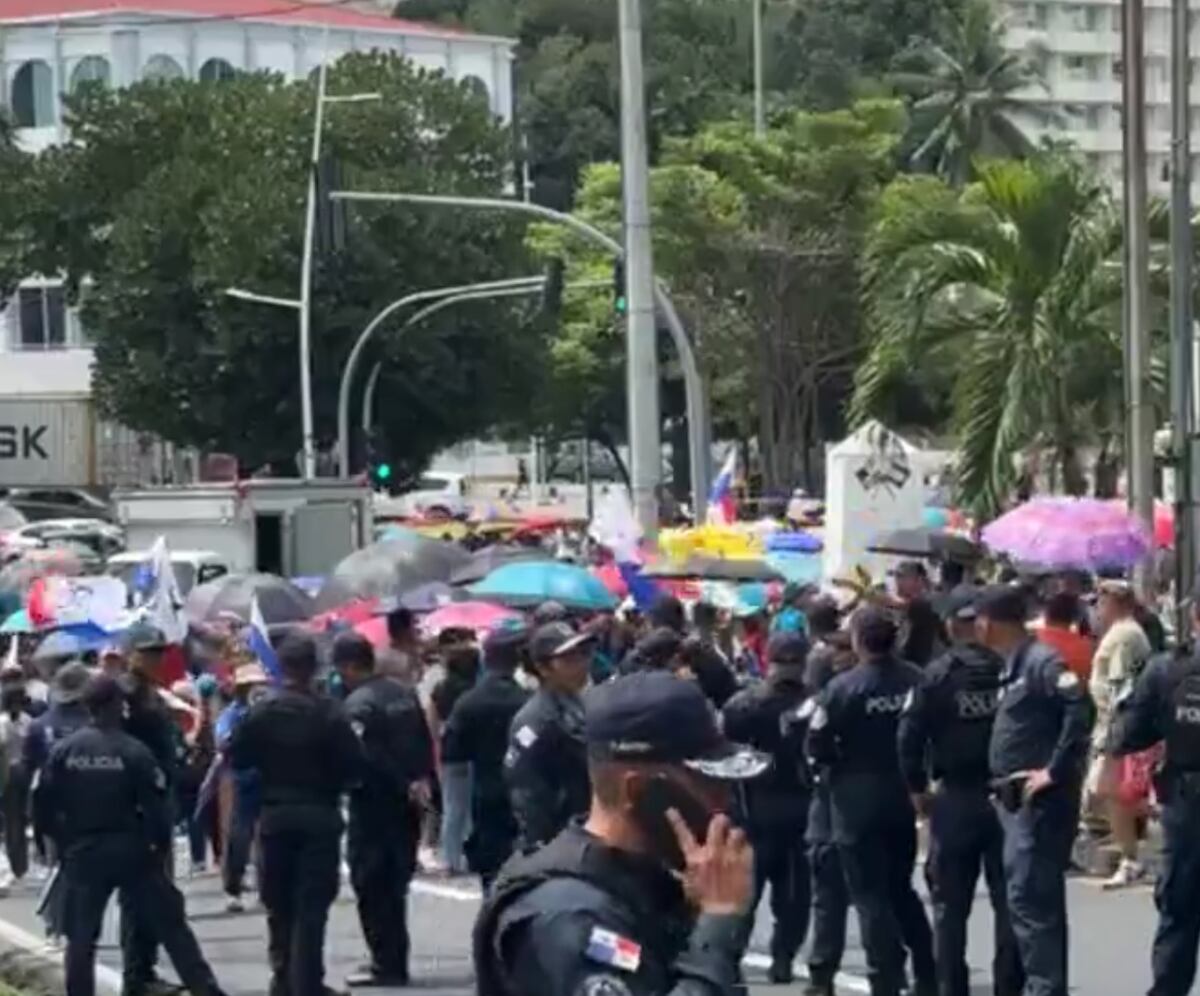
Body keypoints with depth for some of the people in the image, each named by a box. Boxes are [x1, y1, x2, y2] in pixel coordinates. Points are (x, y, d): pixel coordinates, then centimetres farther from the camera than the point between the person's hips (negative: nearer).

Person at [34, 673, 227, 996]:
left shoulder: (63, 751, -2)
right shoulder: (133, 751, -9)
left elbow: (43, 805, -1)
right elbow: (156, 805, -11)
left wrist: (62, 841, 12)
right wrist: (162, 844, 4)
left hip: (83, 852, 2)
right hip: (130, 850, -2)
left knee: (81, 936, 10)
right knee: (170, 925, 6)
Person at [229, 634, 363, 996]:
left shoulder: (261, 712, -4)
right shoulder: (329, 713, -12)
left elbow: (237, 759, -2)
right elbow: (354, 765, -13)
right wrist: (330, 780, 6)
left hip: (274, 815, 3)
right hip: (319, 816, -2)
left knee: (278, 902, 15)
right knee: (312, 905, 0)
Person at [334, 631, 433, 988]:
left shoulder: (357, 704, -16)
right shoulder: (405, 694, 10)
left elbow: (355, 758, -22)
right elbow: (425, 743, 12)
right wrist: (421, 781, 10)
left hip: (373, 805, -8)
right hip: (406, 802, 8)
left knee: (372, 887, -1)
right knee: (395, 884, 14)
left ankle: (386, 964, -3)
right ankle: (395, 962, 18)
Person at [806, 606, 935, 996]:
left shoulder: (842, 687, -15)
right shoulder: (917, 681, -4)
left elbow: (817, 748, -13)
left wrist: (842, 761, 6)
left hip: (858, 800, -4)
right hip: (903, 798, 5)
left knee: (871, 895, 3)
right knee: (901, 888, 20)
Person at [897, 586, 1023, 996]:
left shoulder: (938, 674, -6)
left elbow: (910, 736, -10)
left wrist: (917, 788, 2)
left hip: (956, 798, -1)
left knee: (950, 904, 8)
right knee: (1008, 901, 8)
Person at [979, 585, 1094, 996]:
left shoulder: (1041, 661, -14)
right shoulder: (1015, 666, 16)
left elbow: (1081, 709, -26)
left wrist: (1055, 770, -23)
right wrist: (1004, 788, 13)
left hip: (1040, 800, -10)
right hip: (1019, 800, 10)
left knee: (1029, 898, -12)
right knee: (1036, 898, 12)